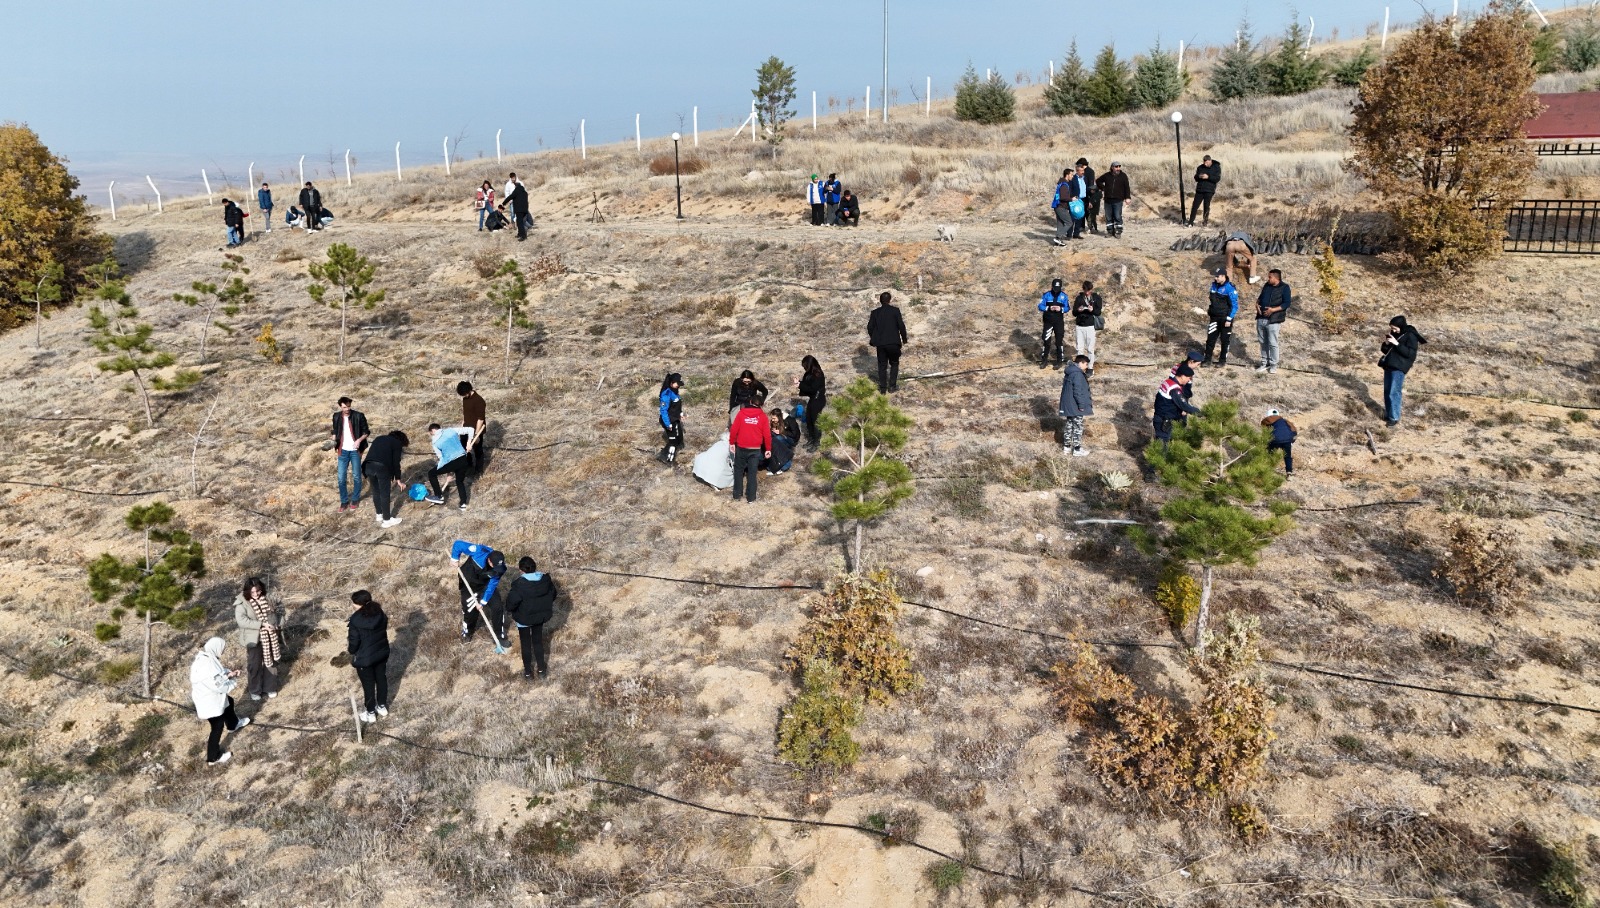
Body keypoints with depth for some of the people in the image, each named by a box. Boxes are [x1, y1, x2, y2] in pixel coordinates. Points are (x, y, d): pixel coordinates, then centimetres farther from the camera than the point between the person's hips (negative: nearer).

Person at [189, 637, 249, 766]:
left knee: (229, 702, 35)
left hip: (210, 697, 10)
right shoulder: (206, 666, -37)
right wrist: (234, 682, -13)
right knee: (217, 727, 7)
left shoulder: (205, 657, -7)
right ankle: (213, 758, 24)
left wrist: (229, 673, -5)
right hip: (209, 702, -10)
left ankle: (233, 724, 63)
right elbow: (219, 686, -30)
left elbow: (217, 671, 11)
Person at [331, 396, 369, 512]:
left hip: (355, 451, -2)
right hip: (343, 451, 3)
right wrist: (334, 441, -7)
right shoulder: (337, 416, -2)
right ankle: (344, 501, 18)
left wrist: (359, 440, -22)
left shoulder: (359, 416, -12)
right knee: (341, 477, 3)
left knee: (356, 476, 6)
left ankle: (354, 500, 24)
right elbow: (335, 431, 12)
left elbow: (366, 432, -4)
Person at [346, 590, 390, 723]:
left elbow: (353, 644, -20)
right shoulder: (380, 613, -11)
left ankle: (371, 713, 32)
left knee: (368, 684, 14)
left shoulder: (355, 621, -27)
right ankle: (382, 706, 42)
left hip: (365, 658, -5)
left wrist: (350, 651, 3)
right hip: (382, 652, 5)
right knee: (381, 678, 24)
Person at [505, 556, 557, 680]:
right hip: (540, 615, 4)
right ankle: (541, 669, 31)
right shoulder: (545, 579, -11)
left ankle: (528, 672, 27)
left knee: (526, 644, 15)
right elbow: (553, 594, 2)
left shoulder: (519, 584, -26)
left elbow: (512, 601, -26)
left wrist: (509, 611, -4)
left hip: (524, 618, -4)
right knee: (538, 641, 21)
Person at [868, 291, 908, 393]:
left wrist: (874, 338, 16)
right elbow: (901, 326, -8)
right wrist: (904, 339, 4)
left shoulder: (875, 312, 3)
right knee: (894, 364, 14)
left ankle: (882, 388, 11)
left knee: (882, 365, 11)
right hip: (893, 342, -2)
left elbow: (870, 327, 0)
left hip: (880, 343, 2)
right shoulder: (895, 310, -4)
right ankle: (892, 386, 11)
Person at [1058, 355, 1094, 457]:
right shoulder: (1077, 374, -21)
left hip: (1068, 405, 10)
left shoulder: (1070, 371, 10)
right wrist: (1081, 405, -18)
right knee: (1078, 426, -1)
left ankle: (1066, 446, 22)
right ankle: (1077, 449, 5)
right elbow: (1078, 391, -24)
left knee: (1069, 425, 16)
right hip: (1075, 406, -9)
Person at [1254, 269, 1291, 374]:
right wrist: (1257, 304, 2)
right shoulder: (1266, 286, 11)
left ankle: (1273, 365, 7)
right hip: (1261, 319, 6)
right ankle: (1264, 362, 22)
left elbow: (1287, 303, -11)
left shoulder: (1284, 288, -7)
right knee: (1263, 342, 12)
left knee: (1272, 343, -3)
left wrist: (1273, 310, -22)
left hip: (1273, 321, -6)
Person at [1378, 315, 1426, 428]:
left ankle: (1394, 418, -3)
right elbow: (1385, 350, 15)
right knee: (1387, 392, 12)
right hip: (1389, 365, 8)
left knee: (1394, 393, -9)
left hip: (1399, 368, -8)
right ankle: (1388, 414, 24)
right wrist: (1386, 344, -6)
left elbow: (1410, 353, -18)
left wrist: (1397, 344, -24)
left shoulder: (1411, 336, -10)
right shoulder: (1393, 334, 10)